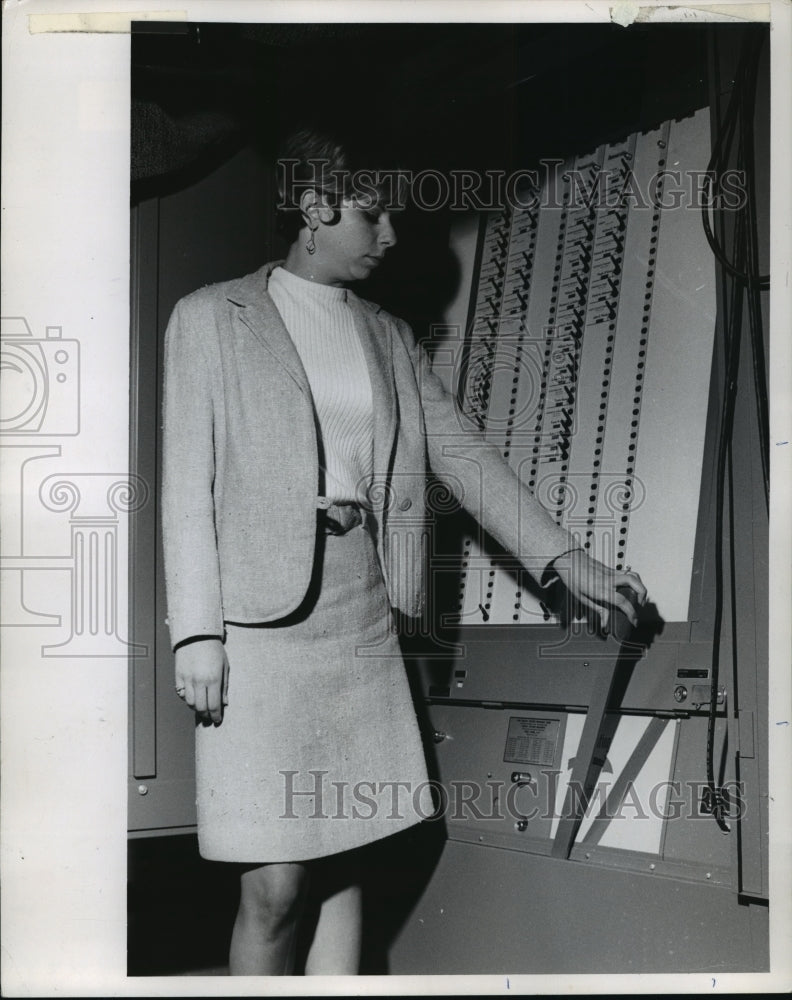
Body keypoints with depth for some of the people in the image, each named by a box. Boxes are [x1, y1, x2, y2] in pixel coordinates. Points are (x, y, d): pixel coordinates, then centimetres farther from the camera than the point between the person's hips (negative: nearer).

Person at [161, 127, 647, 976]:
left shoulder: (390, 338, 15)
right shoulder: (211, 318, 2)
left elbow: (462, 454, 13)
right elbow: (187, 480, -3)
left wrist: (564, 558, 4)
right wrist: (196, 630, -10)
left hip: (362, 616, 5)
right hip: (260, 620, -5)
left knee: (343, 867, 8)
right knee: (274, 888, -6)